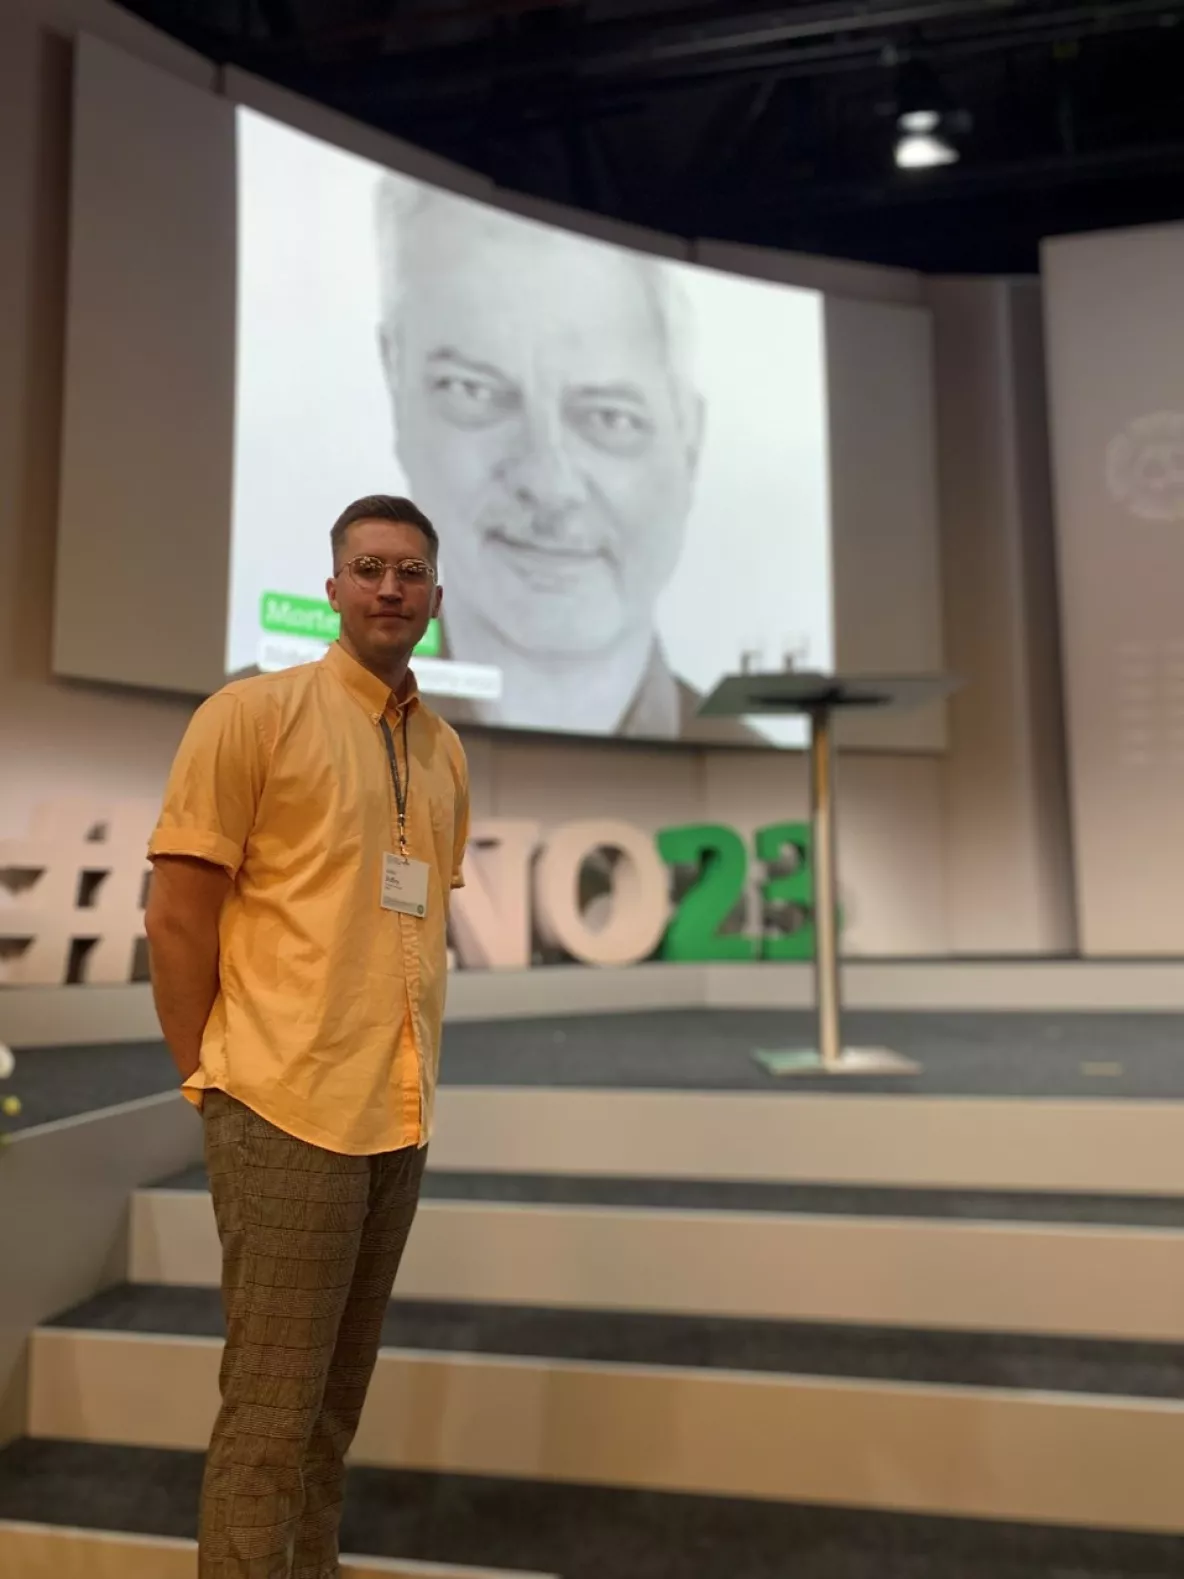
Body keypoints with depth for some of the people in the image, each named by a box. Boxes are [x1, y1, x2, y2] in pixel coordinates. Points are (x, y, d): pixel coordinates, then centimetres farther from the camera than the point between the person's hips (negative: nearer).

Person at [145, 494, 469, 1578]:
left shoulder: (446, 753, 11)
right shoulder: (253, 713, -7)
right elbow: (175, 919, -7)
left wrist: (411, 1072, 12)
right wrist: (215, 1083, -4)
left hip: (401, 1118, 6)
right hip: (290, 1112, -6)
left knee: (338, 1399, 18)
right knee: (271, 1412, 3)